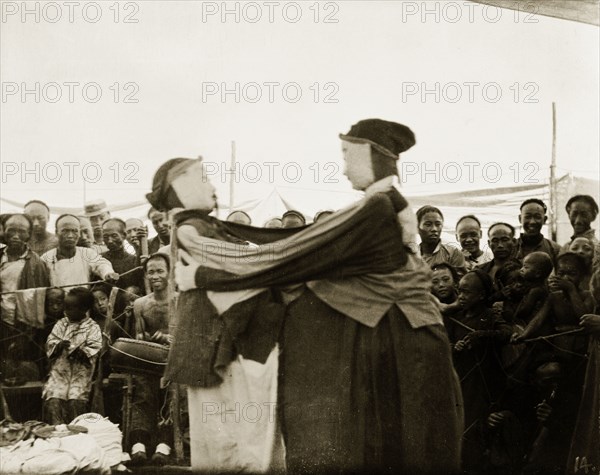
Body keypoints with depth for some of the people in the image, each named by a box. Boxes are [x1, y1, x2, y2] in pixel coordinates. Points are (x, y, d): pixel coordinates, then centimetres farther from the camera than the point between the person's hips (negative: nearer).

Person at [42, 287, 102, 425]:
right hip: (59, 372, 3)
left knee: (76, 402, -17)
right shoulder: (61, 324, 13)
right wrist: (59, 345, -13)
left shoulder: (92, 328, 1)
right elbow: (50, 342, 7)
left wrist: (81, 352, -23)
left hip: (80, 374, -3)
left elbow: (93, 350, -7)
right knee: (52, 402, -13)